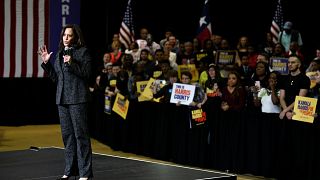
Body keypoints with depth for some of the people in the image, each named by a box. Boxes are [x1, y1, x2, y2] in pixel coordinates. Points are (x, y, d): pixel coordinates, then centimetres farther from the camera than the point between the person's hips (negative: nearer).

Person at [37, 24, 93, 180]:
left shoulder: (83, 52, -3)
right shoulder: (60, 54, 16)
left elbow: (87, 73, -11)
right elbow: (55, 77, 17)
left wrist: (72, 63, -20)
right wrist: (46, 63, 8)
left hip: (77, 98, -7)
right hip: (62, 98, 7)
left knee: (80, 134, -6)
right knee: (67, 135, 10)